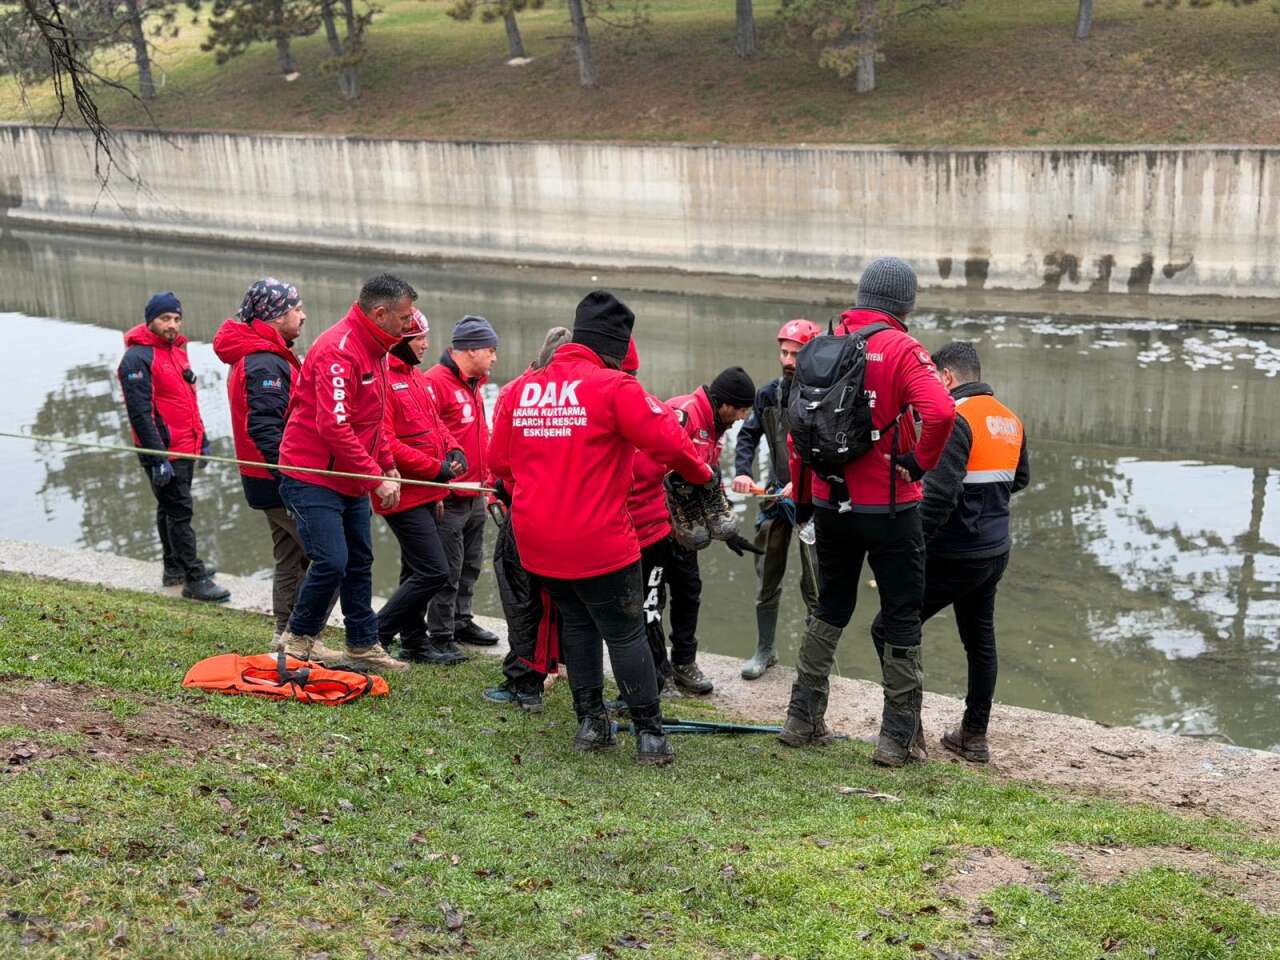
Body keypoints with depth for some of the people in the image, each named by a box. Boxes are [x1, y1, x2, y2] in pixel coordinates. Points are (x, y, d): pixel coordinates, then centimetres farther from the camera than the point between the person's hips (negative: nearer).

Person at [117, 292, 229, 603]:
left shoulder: (177, 351, 14)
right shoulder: (138, 358, -16)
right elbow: (140, 413, -20)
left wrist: (202, 439, 22)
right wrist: (158, 458, -23)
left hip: (185, 449, 9)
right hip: (163, 452, -9)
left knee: (172, 509, 19)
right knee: (180, 512, -7)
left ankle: (175, 567, 31)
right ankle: (194, 580, -4)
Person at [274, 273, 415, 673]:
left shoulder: (375, 350, 11)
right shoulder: (338, 351, -21)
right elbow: (334, 427, -28)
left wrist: (387, 465, 12)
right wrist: (376, 477, -24)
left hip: (351, 479, 10)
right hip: (314, 476, -10)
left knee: (360, 562, 12)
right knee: (332, 561, -12)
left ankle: (363, 646, 22)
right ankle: (298, 637, 9)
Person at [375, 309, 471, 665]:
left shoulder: (414, 374, 13)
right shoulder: (382, 378, -17)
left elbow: (434, 422, 21)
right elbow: (384, 442, -24)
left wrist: (453, 450, 1)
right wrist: (435, 468, -19)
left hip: (425, 493, 10)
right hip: (405, 493, -10)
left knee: (417, 572, 18)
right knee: (434, 572, -11)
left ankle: (415, 642, 30)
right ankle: (375, 636, -1)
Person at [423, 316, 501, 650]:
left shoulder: (473, 385, 15)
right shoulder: (435, 382, -16)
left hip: (475, 497, 9)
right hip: (449, 499, -9)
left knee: (470, 566, 18)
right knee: (448, 572, -2)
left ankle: (461, 622, 31)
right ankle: (440, 636, 8)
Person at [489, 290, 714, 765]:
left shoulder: (522, 388, 5)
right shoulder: (614, 387, -12)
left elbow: (500, 462, 13)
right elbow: (667, 440, -16)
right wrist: (703, 474, 3)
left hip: (537, 540, 6)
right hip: (598, 540, -5)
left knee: (577, 623, 22)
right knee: (626, 634, 7)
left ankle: (590, 721, 25)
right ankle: (649, 734, 10)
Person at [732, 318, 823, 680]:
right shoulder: (769, 393, 3)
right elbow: (749, 434, 5)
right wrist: (742, 471, -11)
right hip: (776, 493, 5)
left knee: (814, 583, 1)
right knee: (767, 577, 11)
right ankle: (764, 650, 24)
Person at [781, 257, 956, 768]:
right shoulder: (903, 349, -12)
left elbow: (799, 421, 10)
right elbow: (941, 411, -28)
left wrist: (802, 491, 18)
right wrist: (921, 461, -12)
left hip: (830, 503, 5)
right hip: (889, 507, -5)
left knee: (829, 610, 20)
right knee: (901, 619, 7)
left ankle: (803, 719, 23)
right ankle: (898, 737, 10)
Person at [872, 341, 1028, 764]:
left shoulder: (956, 417, -17)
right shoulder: (1011, 420, 9)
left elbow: (939, 494, -25)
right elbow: (1019, 479, 23)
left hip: (953, 554, -9)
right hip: (996, 551, 9)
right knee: (980, 640, 19)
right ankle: (974, 736, 27)